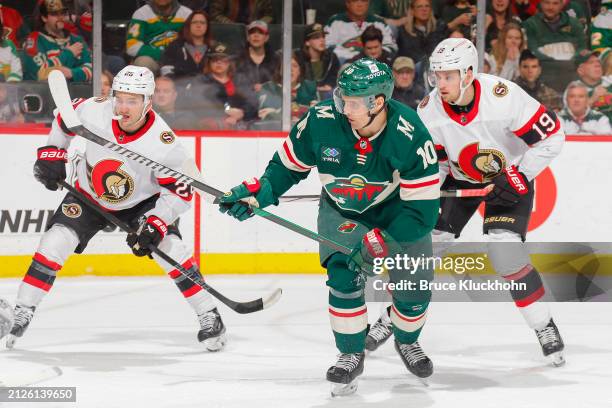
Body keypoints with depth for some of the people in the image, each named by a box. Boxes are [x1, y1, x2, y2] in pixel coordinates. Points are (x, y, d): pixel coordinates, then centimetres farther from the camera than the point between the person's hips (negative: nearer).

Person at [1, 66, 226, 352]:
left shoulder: (164, 143, -32)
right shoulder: (94, 111, -26)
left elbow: (181, 191, -23)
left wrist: (155, 224, -32)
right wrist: (51, 154, -6)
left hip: (141, 202, -2)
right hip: (89, 195, 2)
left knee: (171, 248, -18)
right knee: (54, 242, -14)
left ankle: (209, 317, -1)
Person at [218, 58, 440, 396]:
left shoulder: (410, 136, -33)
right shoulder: (322, 120, -27)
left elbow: (422, 208, -29)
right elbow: (290, 163, -7)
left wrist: (382, 242, -35)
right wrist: (258, 193, -19)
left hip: (399, 211, -1)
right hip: (343, 210, 1)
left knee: (416, 287, -1)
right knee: (344, 275, -19)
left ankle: (406, 342, 33)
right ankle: (351, 355, 1)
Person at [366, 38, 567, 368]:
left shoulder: (504, 97, -32)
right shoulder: (429, 110, -19)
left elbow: (552, 136, -23)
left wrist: (519, 178, -22)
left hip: (510, 177, -4)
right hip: (460, 178, 4)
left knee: (505, 250, -20)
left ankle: (544, 327, -4)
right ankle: (393, 318, 13)